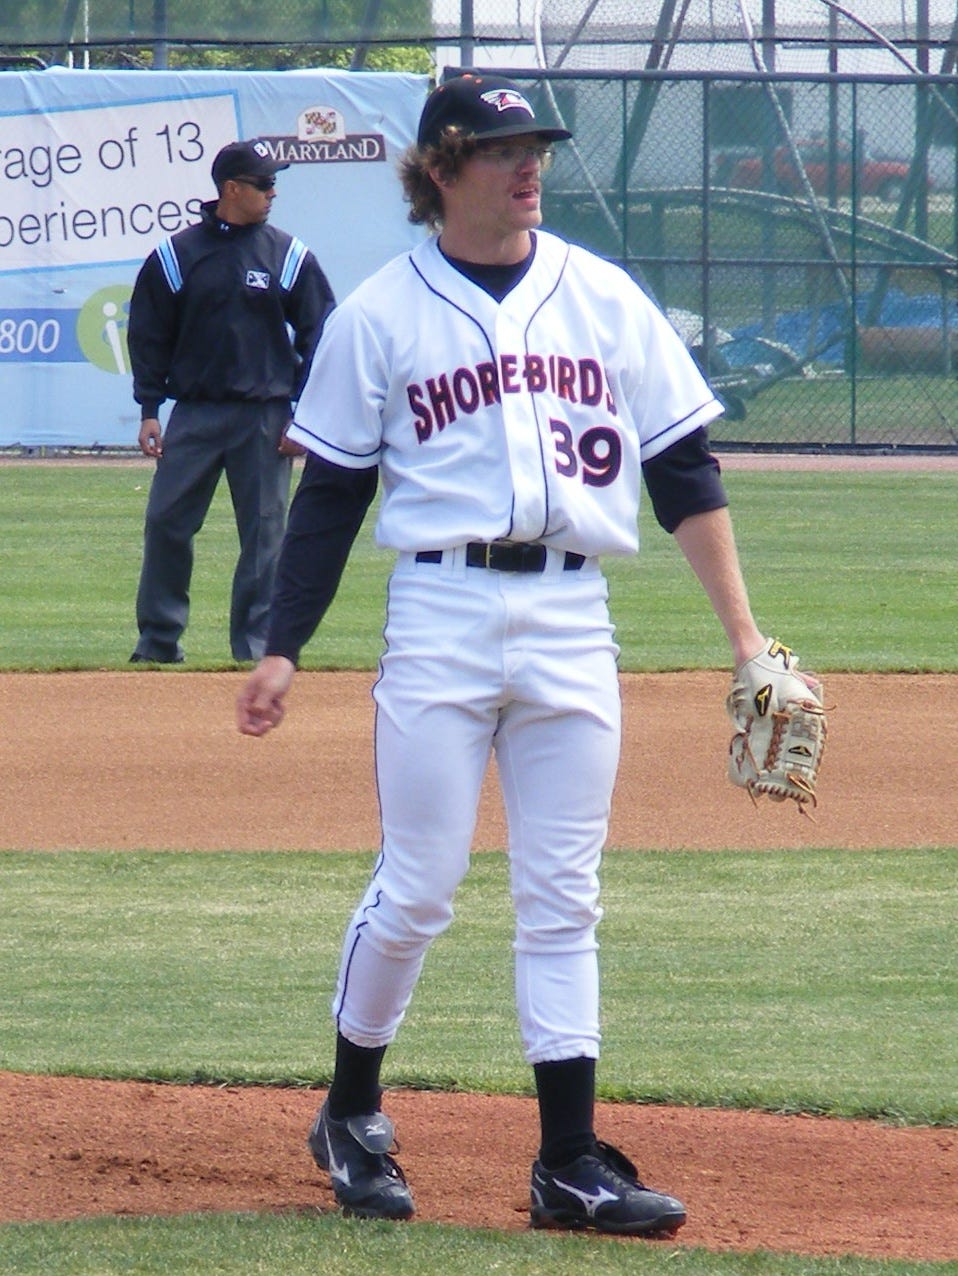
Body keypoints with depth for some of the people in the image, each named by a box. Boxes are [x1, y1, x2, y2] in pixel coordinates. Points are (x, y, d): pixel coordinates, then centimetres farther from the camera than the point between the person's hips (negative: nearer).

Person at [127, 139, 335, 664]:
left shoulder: (289, 256, 3)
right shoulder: (176, 255, 2)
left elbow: (318, 334, 4)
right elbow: (148, 336, 7)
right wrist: (149, 410, 1)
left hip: (264, 416, 0)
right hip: (194, 412, 0)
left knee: (264, 532, 1)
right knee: (166, 522, -3)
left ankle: (255, 648, 8)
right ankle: (157, 640, 7)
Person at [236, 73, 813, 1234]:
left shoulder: (604, 299, 8)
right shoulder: (379, 314, 2)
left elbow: (684, 468, 8)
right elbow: (329, 495, 5)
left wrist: (743, 632, 2)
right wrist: (281, 649, -1)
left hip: (573, 619, 2)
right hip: (441, 609, -2)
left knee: (563, 901, 3)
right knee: (415, 889, -2)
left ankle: (571, 1162, 4)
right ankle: (351, 1116, 17)